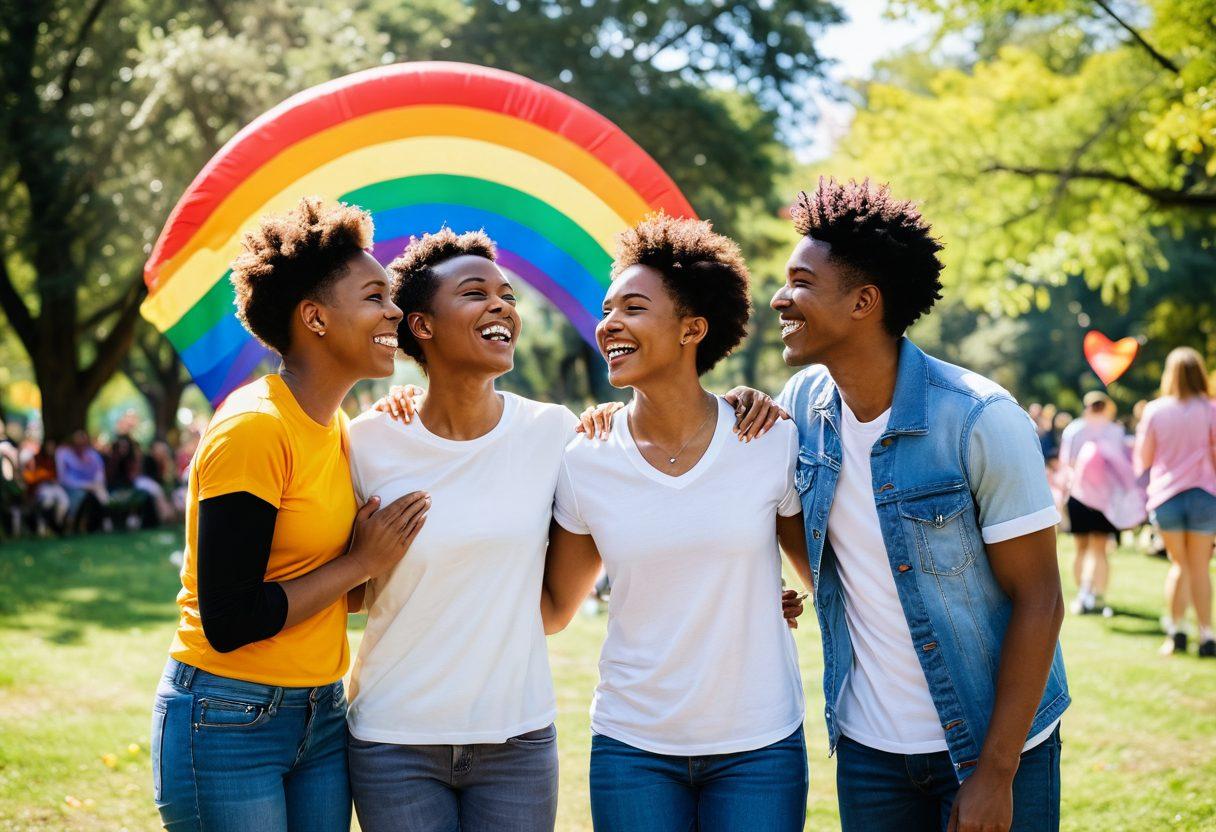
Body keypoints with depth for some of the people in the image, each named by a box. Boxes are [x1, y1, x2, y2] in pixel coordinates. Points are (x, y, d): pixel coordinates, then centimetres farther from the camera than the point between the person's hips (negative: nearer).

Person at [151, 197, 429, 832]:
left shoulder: (337, 430, 8)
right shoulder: (252, 427, -17)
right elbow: (228, 622, -21)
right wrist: (360, 562, -13)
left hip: (322, 716, 8)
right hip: (229, 724, -8)